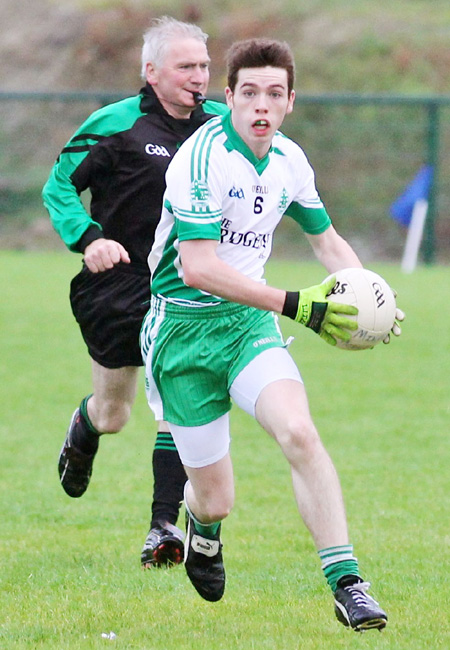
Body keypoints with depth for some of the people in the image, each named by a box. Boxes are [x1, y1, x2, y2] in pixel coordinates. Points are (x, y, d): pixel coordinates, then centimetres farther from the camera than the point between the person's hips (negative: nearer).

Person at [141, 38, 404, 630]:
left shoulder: (289, 161, 3)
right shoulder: (204, 156, -19)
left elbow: (329, 242, 19)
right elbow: (197, 268, -26)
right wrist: (294, 305, -31)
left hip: (249, 321, 4)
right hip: (184, 327, -4)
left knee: (298, 431, -26)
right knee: (215, 500, -1)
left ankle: (347, 585, -26)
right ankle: (202, 527, 39)